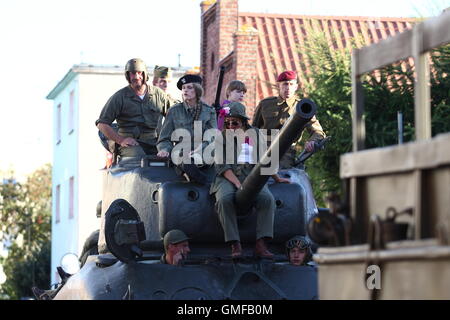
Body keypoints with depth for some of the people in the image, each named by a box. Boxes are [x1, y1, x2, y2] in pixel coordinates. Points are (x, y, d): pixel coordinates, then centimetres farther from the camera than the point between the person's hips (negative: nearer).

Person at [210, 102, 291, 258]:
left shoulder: (254, 134, 15)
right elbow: (221, 166, -4)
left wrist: (277, 178, 30)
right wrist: (238, 184, -16)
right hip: (228, 178, -2)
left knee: (267, 199, -27)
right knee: (224, 199, -35)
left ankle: (261, 244, -30)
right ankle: (235, 244, -34)